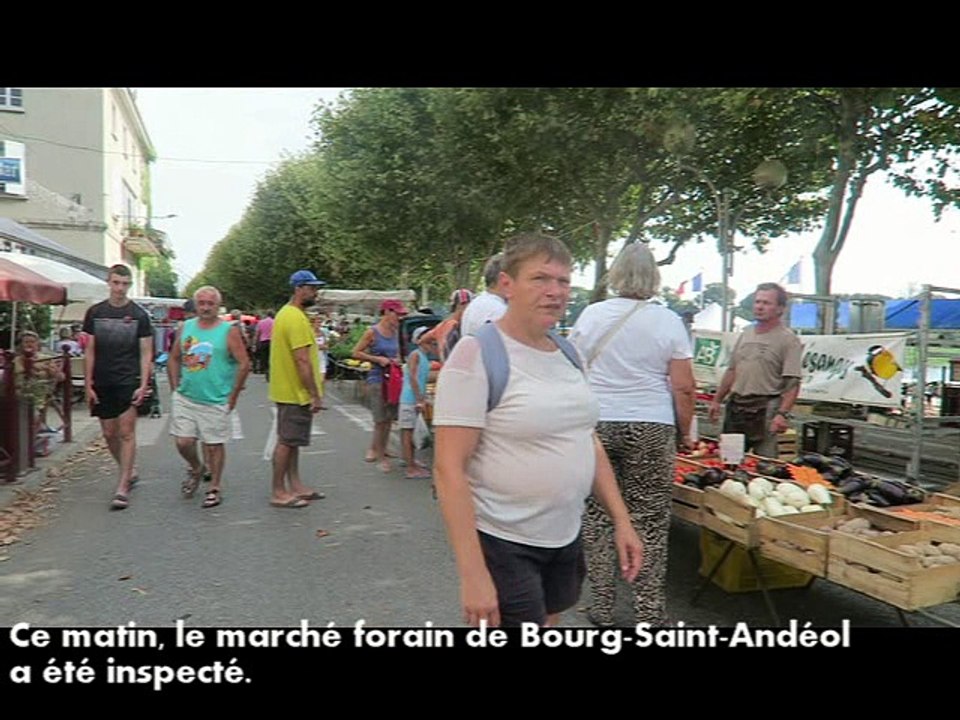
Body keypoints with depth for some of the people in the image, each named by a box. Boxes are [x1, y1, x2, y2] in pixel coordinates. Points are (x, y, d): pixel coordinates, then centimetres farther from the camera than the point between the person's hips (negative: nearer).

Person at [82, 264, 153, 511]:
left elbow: (146, 353, 0)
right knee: (109, 433, 9)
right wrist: (88, 384, 2)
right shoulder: (95, 313, 6)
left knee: (126, 432, -6)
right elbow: (90, 351, 8)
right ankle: (128, 472, 30)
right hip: (102, 383, 3)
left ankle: (122, 487, -1)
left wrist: (143, 385, -9)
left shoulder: (139, 315, -1)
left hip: (129, 382, -3)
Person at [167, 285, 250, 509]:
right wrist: (176, 388, 7)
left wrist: (233, 395, -9)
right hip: (184, 398, 4)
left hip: (215, 401, -4)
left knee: (214, 445, 4)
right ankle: (196, 469, 35)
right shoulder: (186, 327, 8)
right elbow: (173, 359, 15)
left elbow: (244, 364, -8)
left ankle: (215, 487, 20)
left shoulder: (229, 331, -6)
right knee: (183, 442, 4)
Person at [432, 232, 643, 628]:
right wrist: (472, 574, -23)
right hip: (503, 543, -7)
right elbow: (449, 469, -20)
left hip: (566, 537, 7)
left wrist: (621, 519, 7)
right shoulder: (477, 353, -17)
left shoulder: (566, 351, 5)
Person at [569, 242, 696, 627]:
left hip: (595, 425, 2)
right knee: (649, 522, 7)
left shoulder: (590, 315, 4)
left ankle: (600, 606, 19)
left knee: (597, 516, 10)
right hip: (650, 429, -1)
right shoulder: (667, 321, -1)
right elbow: (683, 387, -4)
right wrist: (687, 432, 8)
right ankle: (648, 613, 15)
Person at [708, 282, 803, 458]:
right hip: (736, 407, 7)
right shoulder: (745, 335, 14)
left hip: (765, 410, -6)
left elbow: (793, 383, -14)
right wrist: (717, 400, 18)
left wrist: (783, 413, -24)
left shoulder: (788, 340, -7)